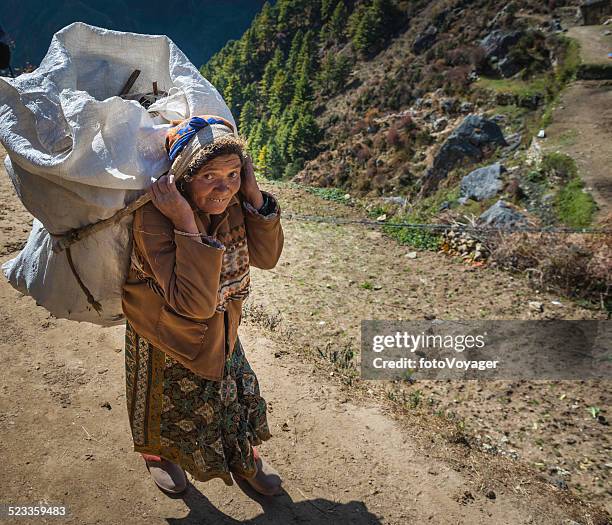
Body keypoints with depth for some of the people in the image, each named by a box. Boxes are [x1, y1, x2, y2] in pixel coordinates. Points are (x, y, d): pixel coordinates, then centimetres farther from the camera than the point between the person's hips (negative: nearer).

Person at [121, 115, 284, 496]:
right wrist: (187, 224, -47)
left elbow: (266, 257, -17)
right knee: (166, 404, 22)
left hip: (220, 329, 5)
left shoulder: (231, 202, -18)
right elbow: (195, 303, -40)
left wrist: (254, 194, -28)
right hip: (167, 334, -4)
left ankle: (244, 459, 50)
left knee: (237, 390, 20)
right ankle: (156, 454, 58)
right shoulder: (154, 219, -35)